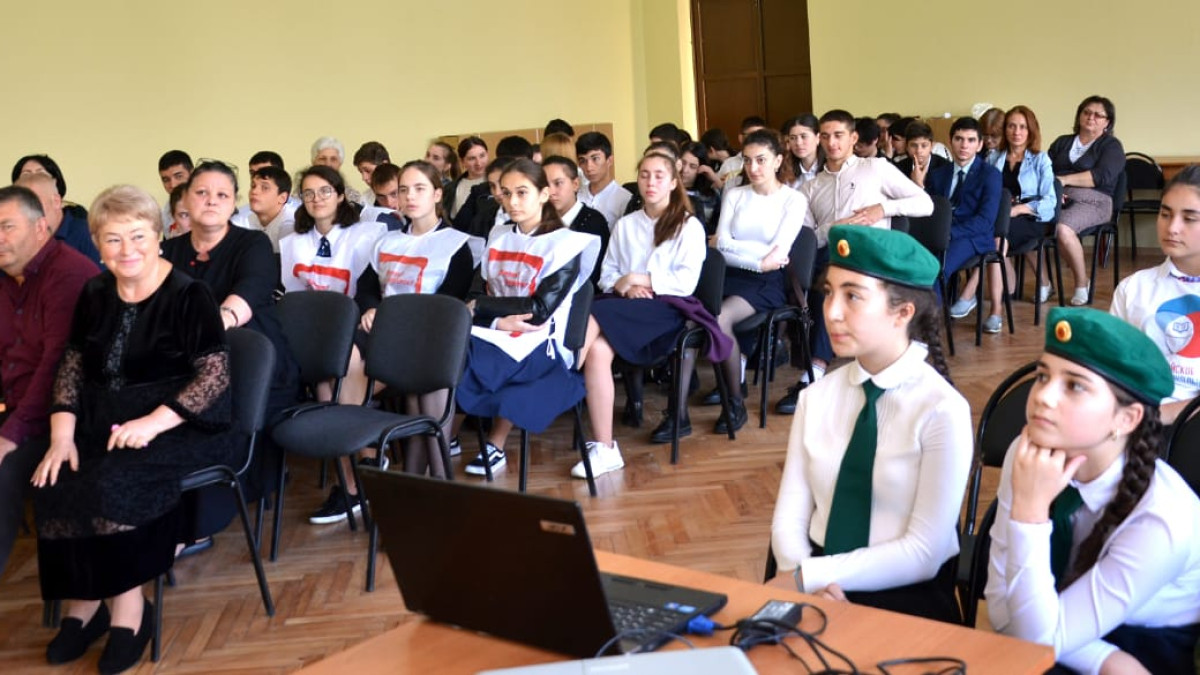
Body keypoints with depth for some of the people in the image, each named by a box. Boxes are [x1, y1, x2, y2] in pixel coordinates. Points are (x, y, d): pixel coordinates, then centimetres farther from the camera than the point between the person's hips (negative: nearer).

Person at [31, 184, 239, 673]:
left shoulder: (189, 295, -8)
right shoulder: (95, 294, 10)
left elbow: (216, 375, -14)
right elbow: (71, 367, 11)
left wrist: (153, 421, -25)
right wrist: (62, 434, -5)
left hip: (178, 424, -5)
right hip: (103, 419, 6)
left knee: (114, 485, -30)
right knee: (53, 484, -20)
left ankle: (127, 606, -12)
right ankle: (82, 602, -4)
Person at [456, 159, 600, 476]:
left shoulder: (565, 244, -5)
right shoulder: (498, 236, 15)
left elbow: (540, 310, -13)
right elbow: (477, 293, 10)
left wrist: (480, 307, -10)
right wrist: (498, 319, -13)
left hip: (540, 345, -6)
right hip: (496, 336, 6)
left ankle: (495, 445, -9)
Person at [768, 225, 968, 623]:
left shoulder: (942, 410, -9)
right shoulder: (816, 398, 5)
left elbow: (924, 553, -12)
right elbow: (789, 518, 3)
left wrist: (805, 577, -17)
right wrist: (806, 582, -17)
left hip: (905, 599, -4)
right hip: (818, 590, 4)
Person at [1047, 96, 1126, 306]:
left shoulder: (1111, 146, 11)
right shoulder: (1062, 142, 25)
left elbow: (1103, 176, -7)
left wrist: (1064, 180, -12)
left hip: (1091, 201, -4)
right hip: (1057, 199, 4)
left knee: (1063, 228, -37)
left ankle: (1082, 285, -20)